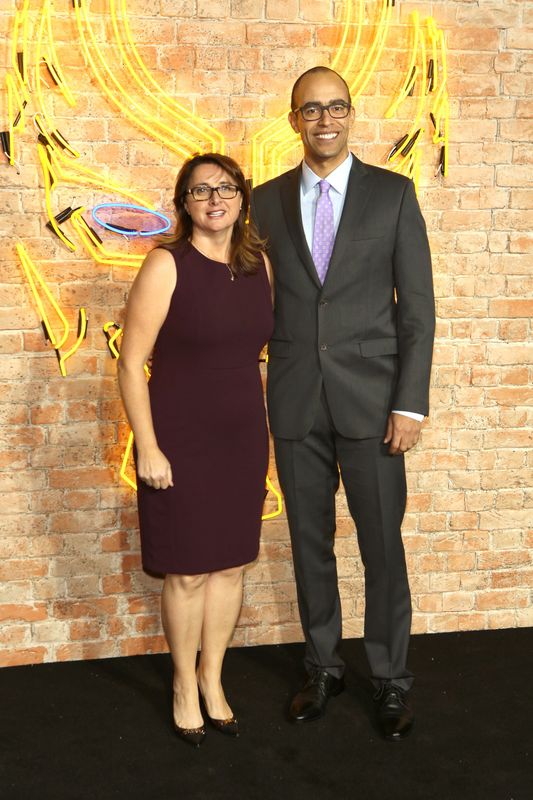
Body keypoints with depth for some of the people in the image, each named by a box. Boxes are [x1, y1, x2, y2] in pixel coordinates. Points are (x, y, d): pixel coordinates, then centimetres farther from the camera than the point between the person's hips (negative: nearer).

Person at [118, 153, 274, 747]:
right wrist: (148, 448, -15)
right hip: (181, 442, -4)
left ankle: (212, 676, 33)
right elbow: (131, 361, -12)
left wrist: (263, 432, 11)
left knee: (231, 564, 13)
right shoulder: (167, 265, -12)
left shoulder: (259, 265, 3)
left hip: (242, 440, 5)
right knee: (187, 572, 6)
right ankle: (185, 684, 28)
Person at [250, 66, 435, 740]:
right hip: (295, 404, 2)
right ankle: (323, 668, 29)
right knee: (310, 543, 12)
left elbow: (417, 306, -2)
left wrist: (410, 404, -8)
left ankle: (391, 679, 21)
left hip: (370, 400, -2)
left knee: (382, 545, 4)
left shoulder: (393, 194, 0)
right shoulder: (267, 201, 6)